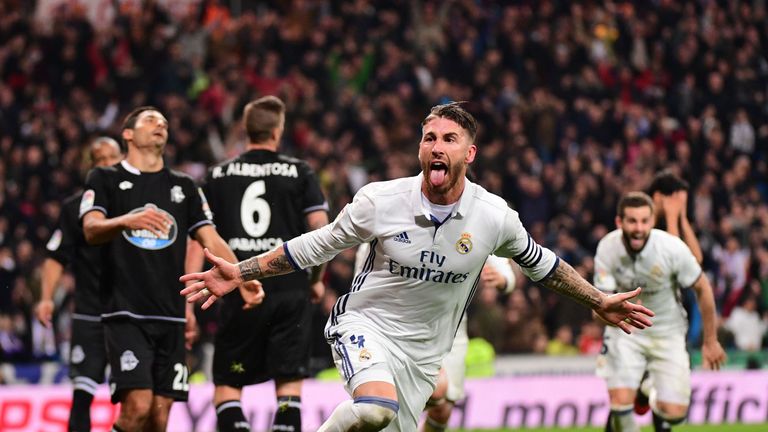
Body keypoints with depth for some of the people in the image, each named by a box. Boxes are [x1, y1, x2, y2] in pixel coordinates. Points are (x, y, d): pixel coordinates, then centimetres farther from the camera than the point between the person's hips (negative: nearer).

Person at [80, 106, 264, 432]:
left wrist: (242, 279, -5)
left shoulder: (183, 186, 19)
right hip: (125, 315, -4)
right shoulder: (105, 179, 6)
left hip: (170, 317, 4)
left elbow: (211, 240, 12)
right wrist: (126, 221, -32)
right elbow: (91, 230, -10)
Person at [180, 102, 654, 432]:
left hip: (422, 353, 4)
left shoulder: (495, 216, -8)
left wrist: (600, 302, 14)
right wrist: (240, 272, -5)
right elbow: (317, 245, -1)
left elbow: (539, 262, 11)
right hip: (367, 324, -4)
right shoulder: (380, 200, -13)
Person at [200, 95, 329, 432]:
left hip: (240, 293, 1)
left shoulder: (218, 175, 7)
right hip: (290, 289, 0)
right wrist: (317, 278, 12)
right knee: (289, 382, 4)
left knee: (226, 385, 7)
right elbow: (321, 229, -3)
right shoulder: (299, 173, 3)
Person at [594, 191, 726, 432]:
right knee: (621, 402, -19)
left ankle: (657, 400, 30)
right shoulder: (607, 249, -19)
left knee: (674, 413, -8)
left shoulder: (672, 248, -23)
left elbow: (702, 289, -8)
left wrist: (710, 341, 0)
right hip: (625, 331, 0)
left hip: (667, 333, 0)